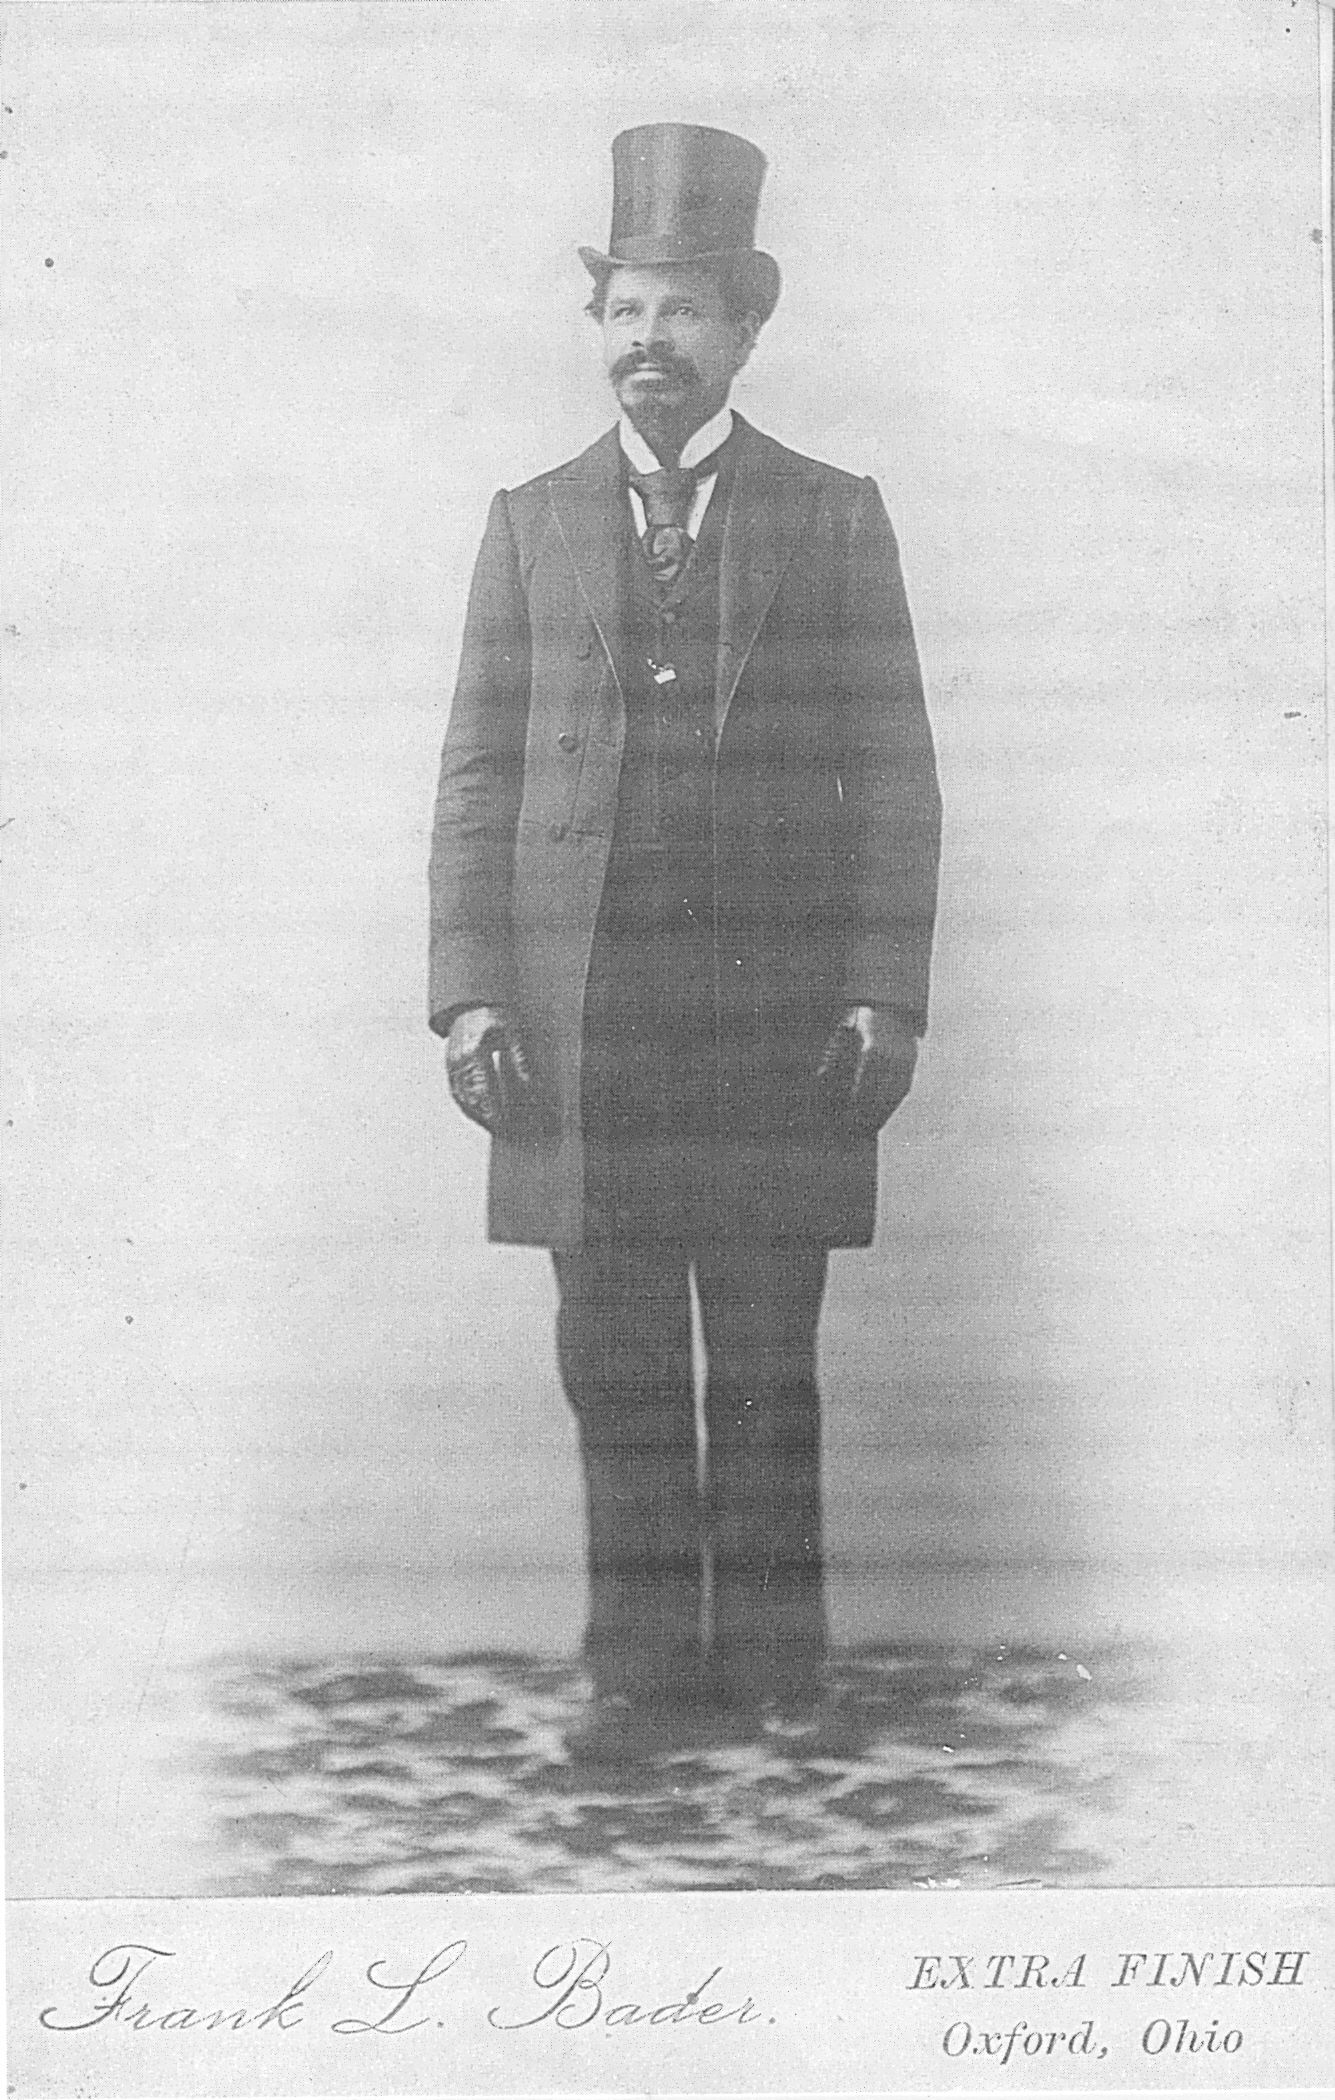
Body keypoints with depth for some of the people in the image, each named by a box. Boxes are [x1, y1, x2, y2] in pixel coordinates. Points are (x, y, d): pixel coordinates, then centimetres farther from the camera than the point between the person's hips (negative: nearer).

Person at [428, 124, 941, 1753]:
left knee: (767, 1363, 4)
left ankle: (769, 1653, 17)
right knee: (614, 1361, 5)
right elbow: (478, 774, 8)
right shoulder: (532, 520, 11)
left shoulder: (834, 515, 7)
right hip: (579, 1009, 1)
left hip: (781, 1009, -1)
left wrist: (886, 996, -5)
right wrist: (468, 994, -3)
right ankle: (638, 1660, 16)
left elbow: (894, 777, 4)